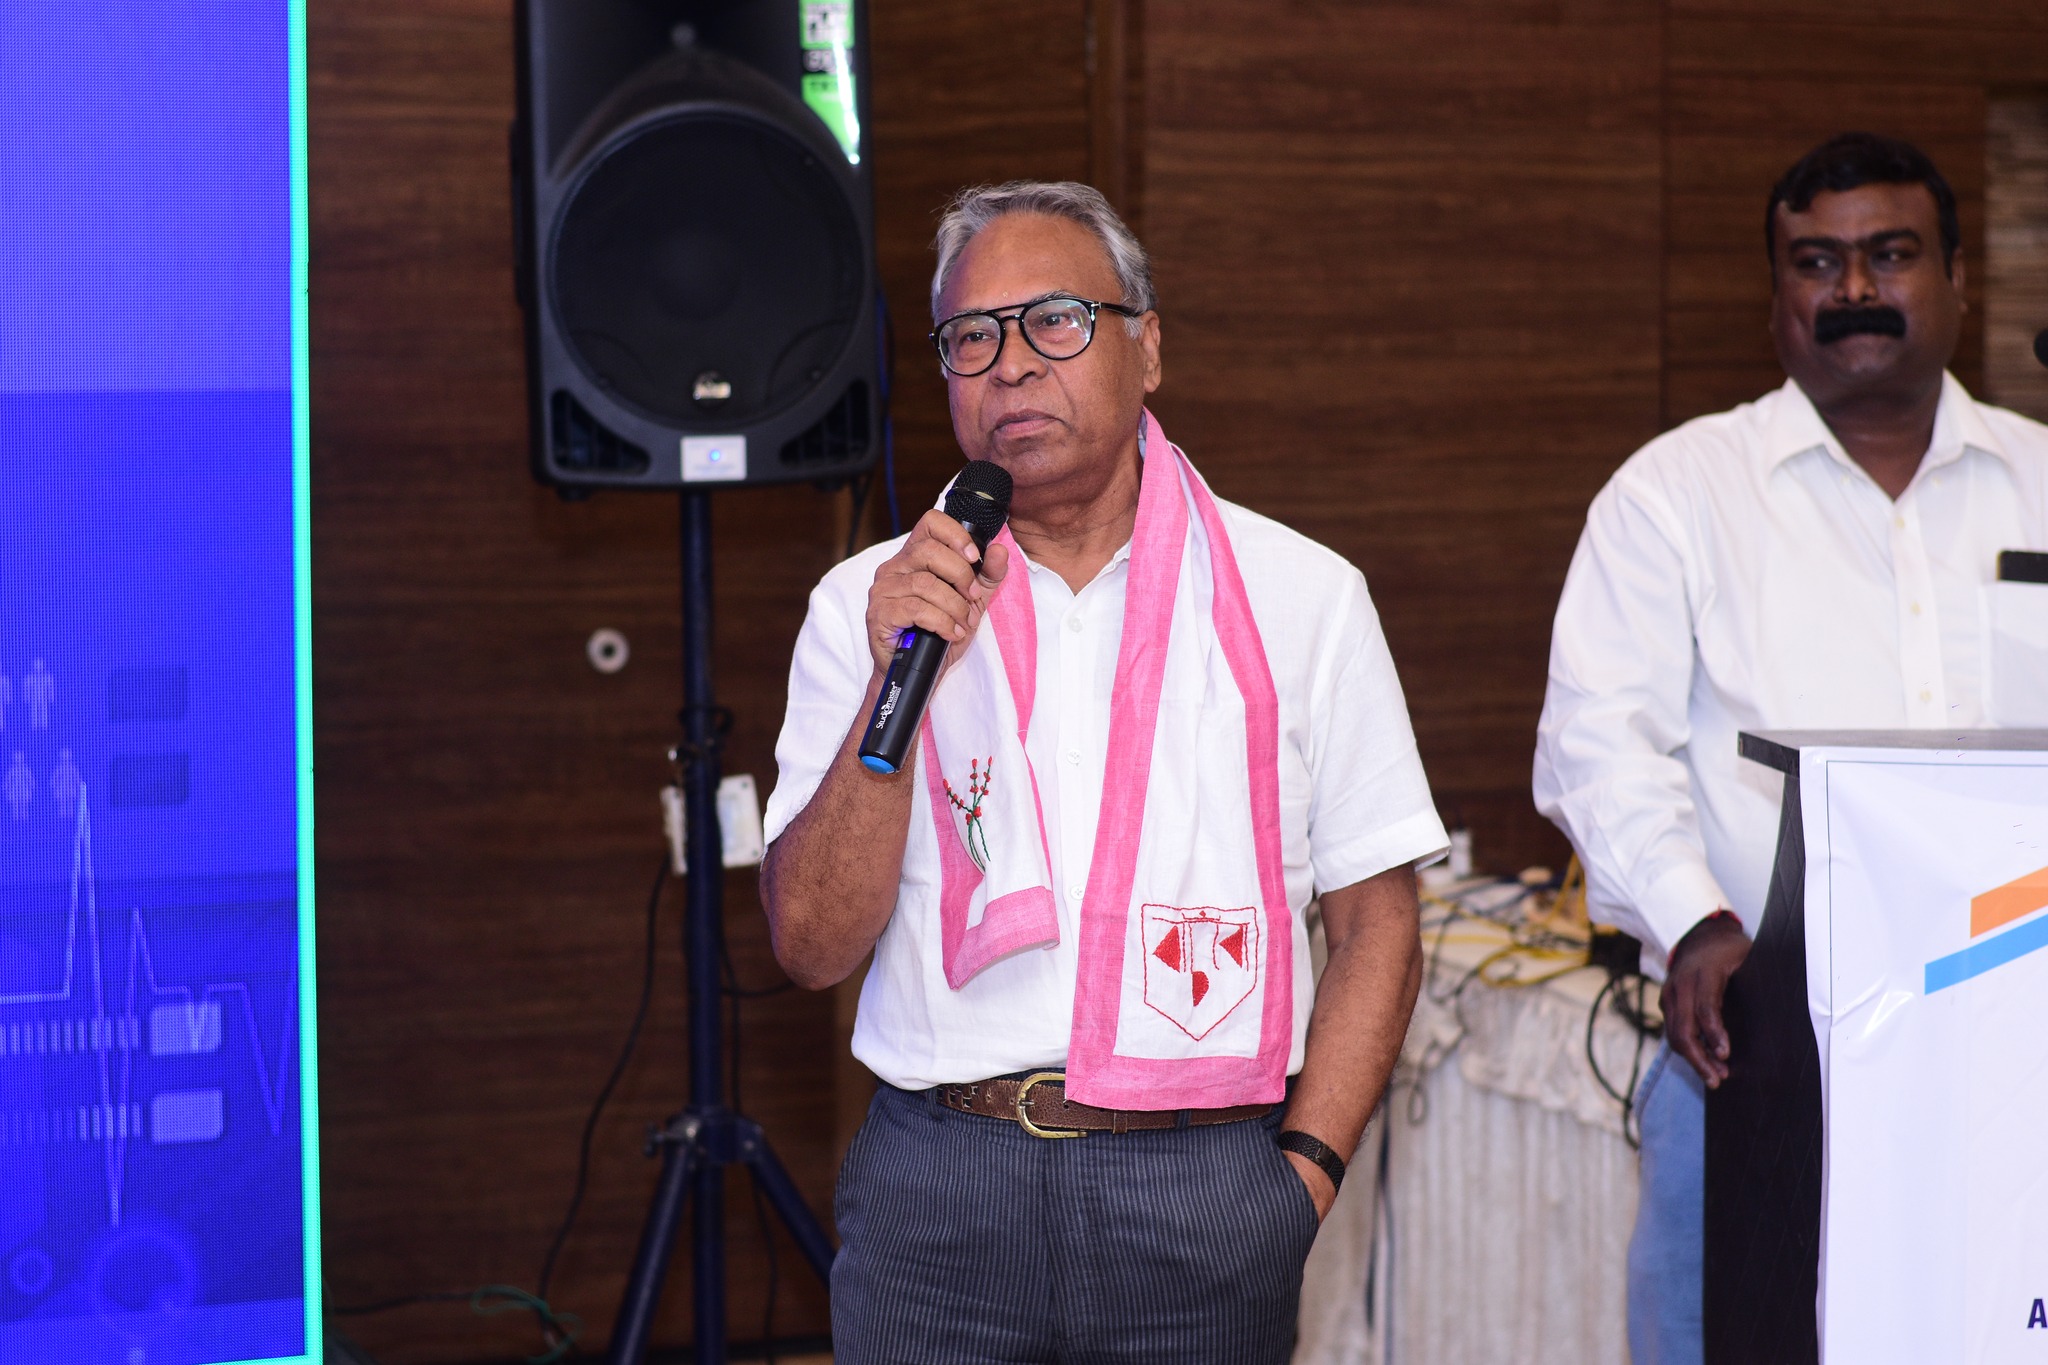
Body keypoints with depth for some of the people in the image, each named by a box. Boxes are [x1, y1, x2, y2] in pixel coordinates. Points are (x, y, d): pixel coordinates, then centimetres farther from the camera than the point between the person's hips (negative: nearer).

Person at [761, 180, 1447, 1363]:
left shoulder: (1301, 597, 4)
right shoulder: (869, 605, 5)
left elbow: (1376, 923, 5)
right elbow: (813, 945, -1)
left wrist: (1301, 1177, -6)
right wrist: (895, 687, -12)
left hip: (1204, 1192, 0)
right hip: (938, 1182, 1)